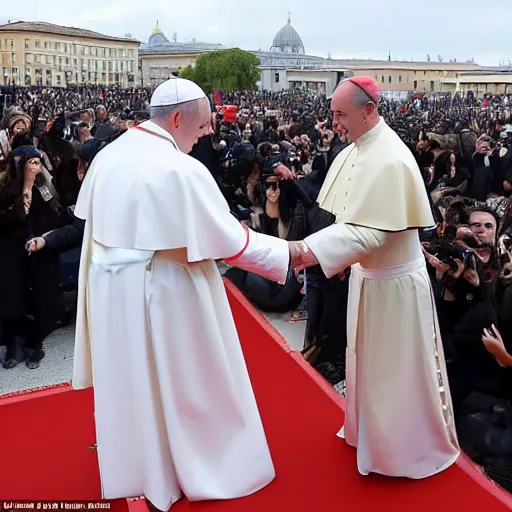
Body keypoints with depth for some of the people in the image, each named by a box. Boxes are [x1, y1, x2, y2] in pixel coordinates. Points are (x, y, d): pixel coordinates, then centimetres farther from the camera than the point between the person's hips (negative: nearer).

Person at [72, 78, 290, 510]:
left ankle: (132, 467, 41)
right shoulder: (181, 170, -21)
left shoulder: (108, 155, 1)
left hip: (110, 289, 7)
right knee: (185, 382, 11)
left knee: (128, 380, 21)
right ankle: (205, 466, 30)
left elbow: (92, 217, 11)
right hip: (163, 293, -7)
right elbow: (231, 242, -19)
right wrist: (287, 252, -8)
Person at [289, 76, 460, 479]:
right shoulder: (358, 150, 2)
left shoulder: (389, 160, -26)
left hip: (393, 280, -9)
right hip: (369, 273, 9)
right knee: (370, 360, 23)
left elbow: (371, 233, -30)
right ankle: (372, 429, 45)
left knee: (396, 367, 9)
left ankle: (408, 446, 31)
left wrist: (313, 251, -34)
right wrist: (342, 257, 4)